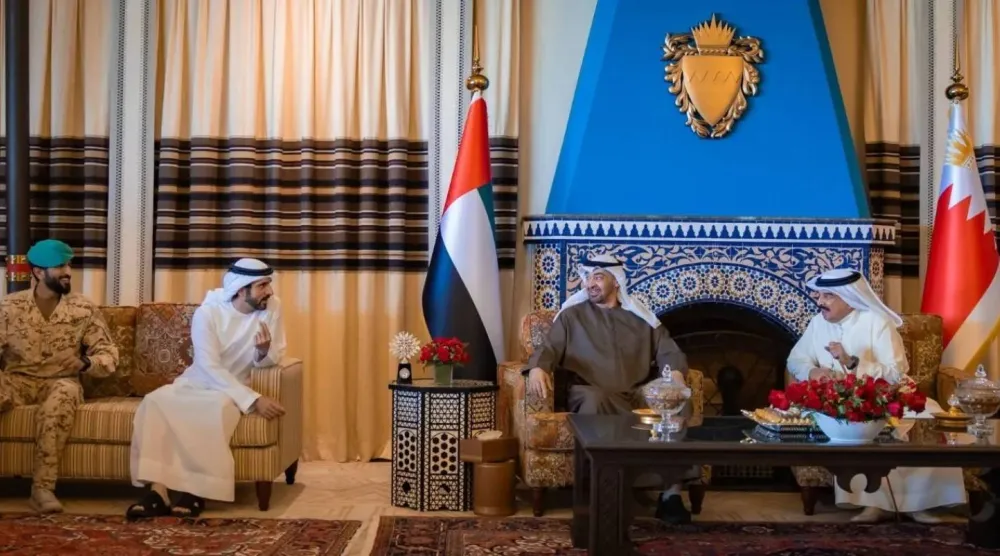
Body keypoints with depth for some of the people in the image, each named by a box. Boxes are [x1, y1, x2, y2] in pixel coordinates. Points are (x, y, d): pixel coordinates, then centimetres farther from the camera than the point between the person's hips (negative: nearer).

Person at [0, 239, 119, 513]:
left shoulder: (84, 309, 2)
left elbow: (109, 354, 2)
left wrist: (87, 363, -21)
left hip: (59, 383, -1)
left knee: (65, 393, -37)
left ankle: (42, 488, -36)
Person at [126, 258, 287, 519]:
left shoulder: (272, 307, -9)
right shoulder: (207, 312, -16)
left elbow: (270, 361, -4)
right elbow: (210, 368, -23)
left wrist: (264, 351, -30)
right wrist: (254, 400, -33)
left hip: (234, 388, 0)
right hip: (196, 382, 1)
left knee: (218, 408, -36)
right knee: (155, 402, -29)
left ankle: (197, 491, -26)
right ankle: (158, 490, -32)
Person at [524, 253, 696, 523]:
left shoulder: (641, 318, 19)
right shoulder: (572, 315, 15)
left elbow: (669, 351, 13)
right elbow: (549, 348, 5)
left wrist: (675, 372, -11)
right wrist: (538, 367, -19)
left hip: (637, 396, 2)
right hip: (590, 394, -2)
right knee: (594, 400, -40)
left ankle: (671, 493, -25)